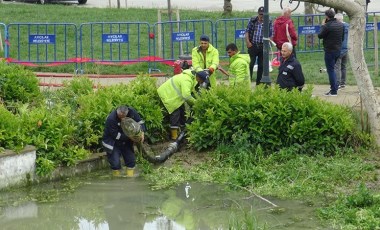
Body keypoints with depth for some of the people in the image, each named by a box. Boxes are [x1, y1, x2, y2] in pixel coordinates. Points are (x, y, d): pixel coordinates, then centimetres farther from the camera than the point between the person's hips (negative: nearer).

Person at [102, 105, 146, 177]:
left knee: (131, 160, 4)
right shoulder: (111, 119, -32)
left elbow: (140, 121, -3)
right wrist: (130, 137, -29)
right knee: (116, 164, -11)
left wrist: (142, 132, -19)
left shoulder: (132, 112, -18)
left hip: (126, 142, 5)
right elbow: (116, 135, -26)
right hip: (113, 143, -5)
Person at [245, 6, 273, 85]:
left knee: (261, 65, 6)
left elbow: (270, 35, 2)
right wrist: (248, 42, -6)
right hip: (253, 45, -1)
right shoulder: (252, 20, 3)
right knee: (250, 64, -7)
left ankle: (258, 83, 14)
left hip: (263, 46, 1)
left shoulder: (269, 22, 2)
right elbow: (247, 31, 5)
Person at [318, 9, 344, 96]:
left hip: (330, 51, -8)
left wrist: (322, 26, 1)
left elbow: (320, 36, -9)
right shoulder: (340, 25, 6)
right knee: (332, 69, 21)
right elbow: (343, 37, 14)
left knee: (330, 70, -2)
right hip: (338, 49, 8)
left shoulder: (327, 26, -20)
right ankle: (334, 87, 23)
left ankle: (333, 91, -4)